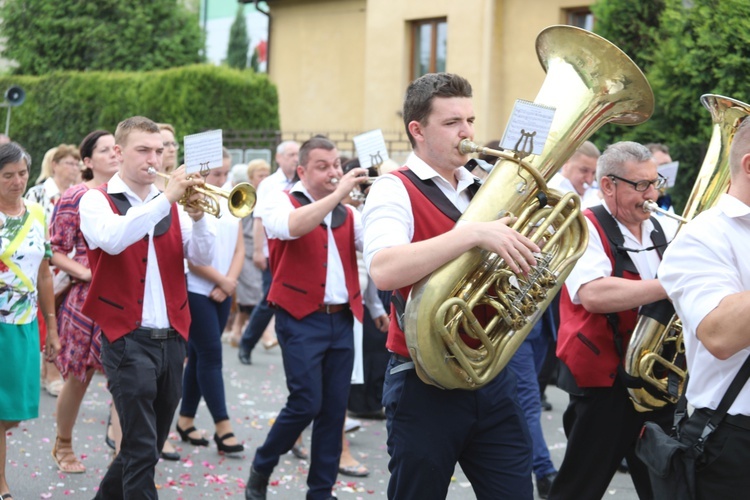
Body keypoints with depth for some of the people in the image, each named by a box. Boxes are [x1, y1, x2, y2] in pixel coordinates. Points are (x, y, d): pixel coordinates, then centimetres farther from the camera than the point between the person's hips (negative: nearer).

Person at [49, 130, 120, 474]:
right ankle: (63, 446, 31)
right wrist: (84, 272, -19)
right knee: (79, 379, 10)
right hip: (89, 298, -3)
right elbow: (55, 251, -7)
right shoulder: (75, 197, -5)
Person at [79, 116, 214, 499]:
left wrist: (196, 216, -16)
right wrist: (166, 199, -25)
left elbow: (203, 258, 1)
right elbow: (112, 238, -24)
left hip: (171, 338, 6)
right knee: (141, 450, -9)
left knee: (150, 445, 15)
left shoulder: (170, 205, 12)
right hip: (128, 338, -5)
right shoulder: (97, 200, -1)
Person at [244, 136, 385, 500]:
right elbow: (291, 226, -24)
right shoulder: (280, 202, -1)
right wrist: (338, 194, -24)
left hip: (341, 320, 5)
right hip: (301, 319, -5)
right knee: (306, 403, -9)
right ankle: (261, 469, 14)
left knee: (334, 410, 6)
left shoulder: (347, 213, 14)